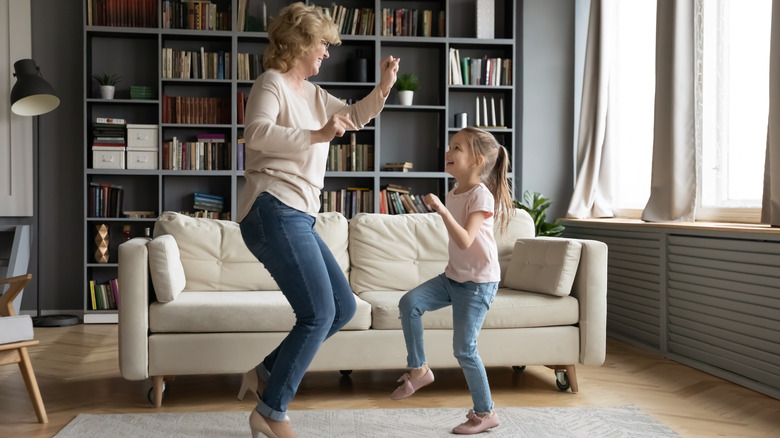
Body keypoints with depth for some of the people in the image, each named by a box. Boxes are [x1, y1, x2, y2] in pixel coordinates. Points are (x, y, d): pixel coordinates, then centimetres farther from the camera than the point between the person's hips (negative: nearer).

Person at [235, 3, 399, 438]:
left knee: (344, 308, 9)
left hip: (299, 218, 10)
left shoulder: (313, 93, 23)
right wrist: (318, 135, -25)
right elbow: (257, 133, -23)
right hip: (273, 211, -10)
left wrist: (383, 88, 13)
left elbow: (355, 117, 29)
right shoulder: (272, 83, -5)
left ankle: (265, 374, 17)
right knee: (318, 314, -14)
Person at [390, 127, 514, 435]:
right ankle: (418, 369, 1)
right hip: (453, 276, 8)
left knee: (464, 349, -4)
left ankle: (485, 413, 13)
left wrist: (441, 210, -37)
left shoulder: (481, 196, -17)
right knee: (409, 302, -12)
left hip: (478, 283, -8)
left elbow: (464, 240, -30)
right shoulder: (453, 194, 9)